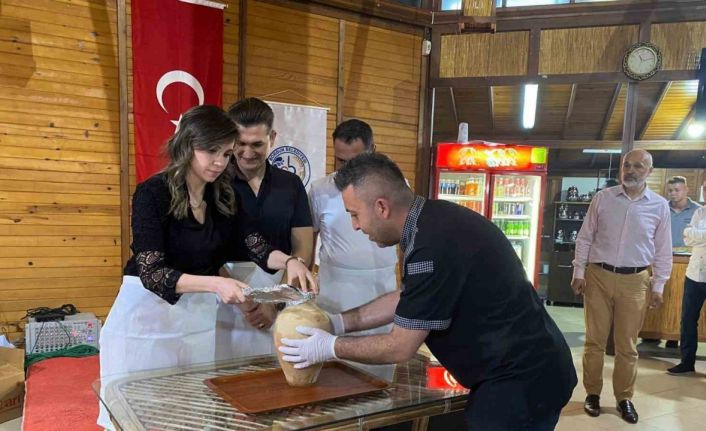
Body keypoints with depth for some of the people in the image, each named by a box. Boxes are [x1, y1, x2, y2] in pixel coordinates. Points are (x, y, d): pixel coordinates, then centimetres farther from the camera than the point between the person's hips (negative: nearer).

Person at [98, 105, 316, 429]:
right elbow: (151, 273, -24)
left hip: (199, 313, 5)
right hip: (147, 310, -4)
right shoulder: (152, 193, -17)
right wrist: (215, 284, -38)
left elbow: (255, 243, -7)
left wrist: (287, 261, -28)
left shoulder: (224, 195, -1)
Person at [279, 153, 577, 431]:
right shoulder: (435, 220, 2)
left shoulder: (432, 245, -28)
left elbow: (400, 348, -19)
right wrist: (339, 322, 10)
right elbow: (404, 298, 14)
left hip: (521, 381, -9)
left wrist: (330, 347, -6)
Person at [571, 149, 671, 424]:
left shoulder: (659, 206, 2)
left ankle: (624, 398, 23)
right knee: (595, 340, 8)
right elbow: (585, 237, 3)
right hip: (598, 276, 0)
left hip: (635, 282, 0)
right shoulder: (602, 198, 0)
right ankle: (592, 393, 20)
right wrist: (579, 272, -2)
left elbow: (663, 250, 6)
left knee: (627, 345, 9)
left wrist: (658, 286, 4)